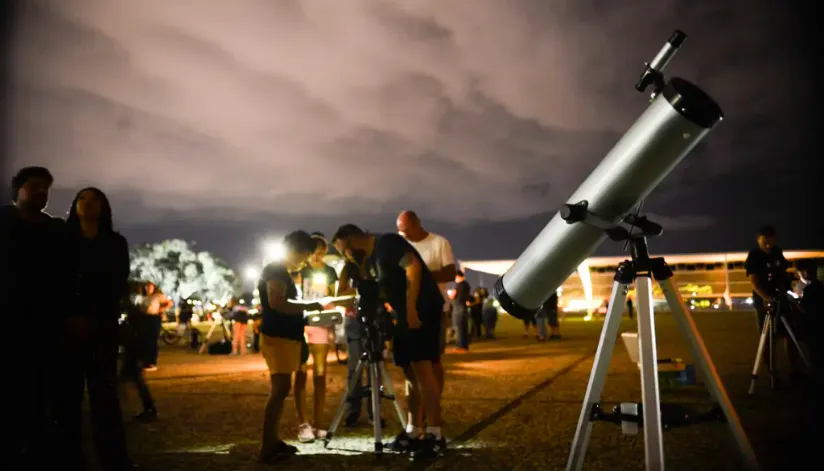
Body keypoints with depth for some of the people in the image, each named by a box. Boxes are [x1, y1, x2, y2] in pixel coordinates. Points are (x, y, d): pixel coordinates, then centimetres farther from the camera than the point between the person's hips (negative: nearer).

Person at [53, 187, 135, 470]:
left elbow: (118, 288, 6)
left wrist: (91, 320, -5)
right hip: (66, 329, 1)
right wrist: (68, 319, -7)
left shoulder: (116, 243, 11)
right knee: (66, 396, -3)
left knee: (103, 396, -5)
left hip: (101, 329, -1)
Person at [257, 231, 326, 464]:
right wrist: (307, 306, -16)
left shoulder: (282, 272, 19)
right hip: (276, 337, -10)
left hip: (286, 337, 10)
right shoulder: (274, 270, -11)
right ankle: (266, 449, -10)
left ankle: (274, 441, 17)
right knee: (280, 389, -11)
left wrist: (304, 313, 14)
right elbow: (276, 303, -24)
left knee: (281, 390, 11)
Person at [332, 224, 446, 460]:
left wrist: (411, 308, -25)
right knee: (410, 372, 9)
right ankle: (414, 432, 15)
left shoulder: (387, 243, -10)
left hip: (422, 310, -9)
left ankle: (434, 435, -10)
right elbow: (377, 292, 21)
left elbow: (413, 267, -21)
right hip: (405, 315, 9)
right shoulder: (369, 262, 18)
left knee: (422, 368, -13)